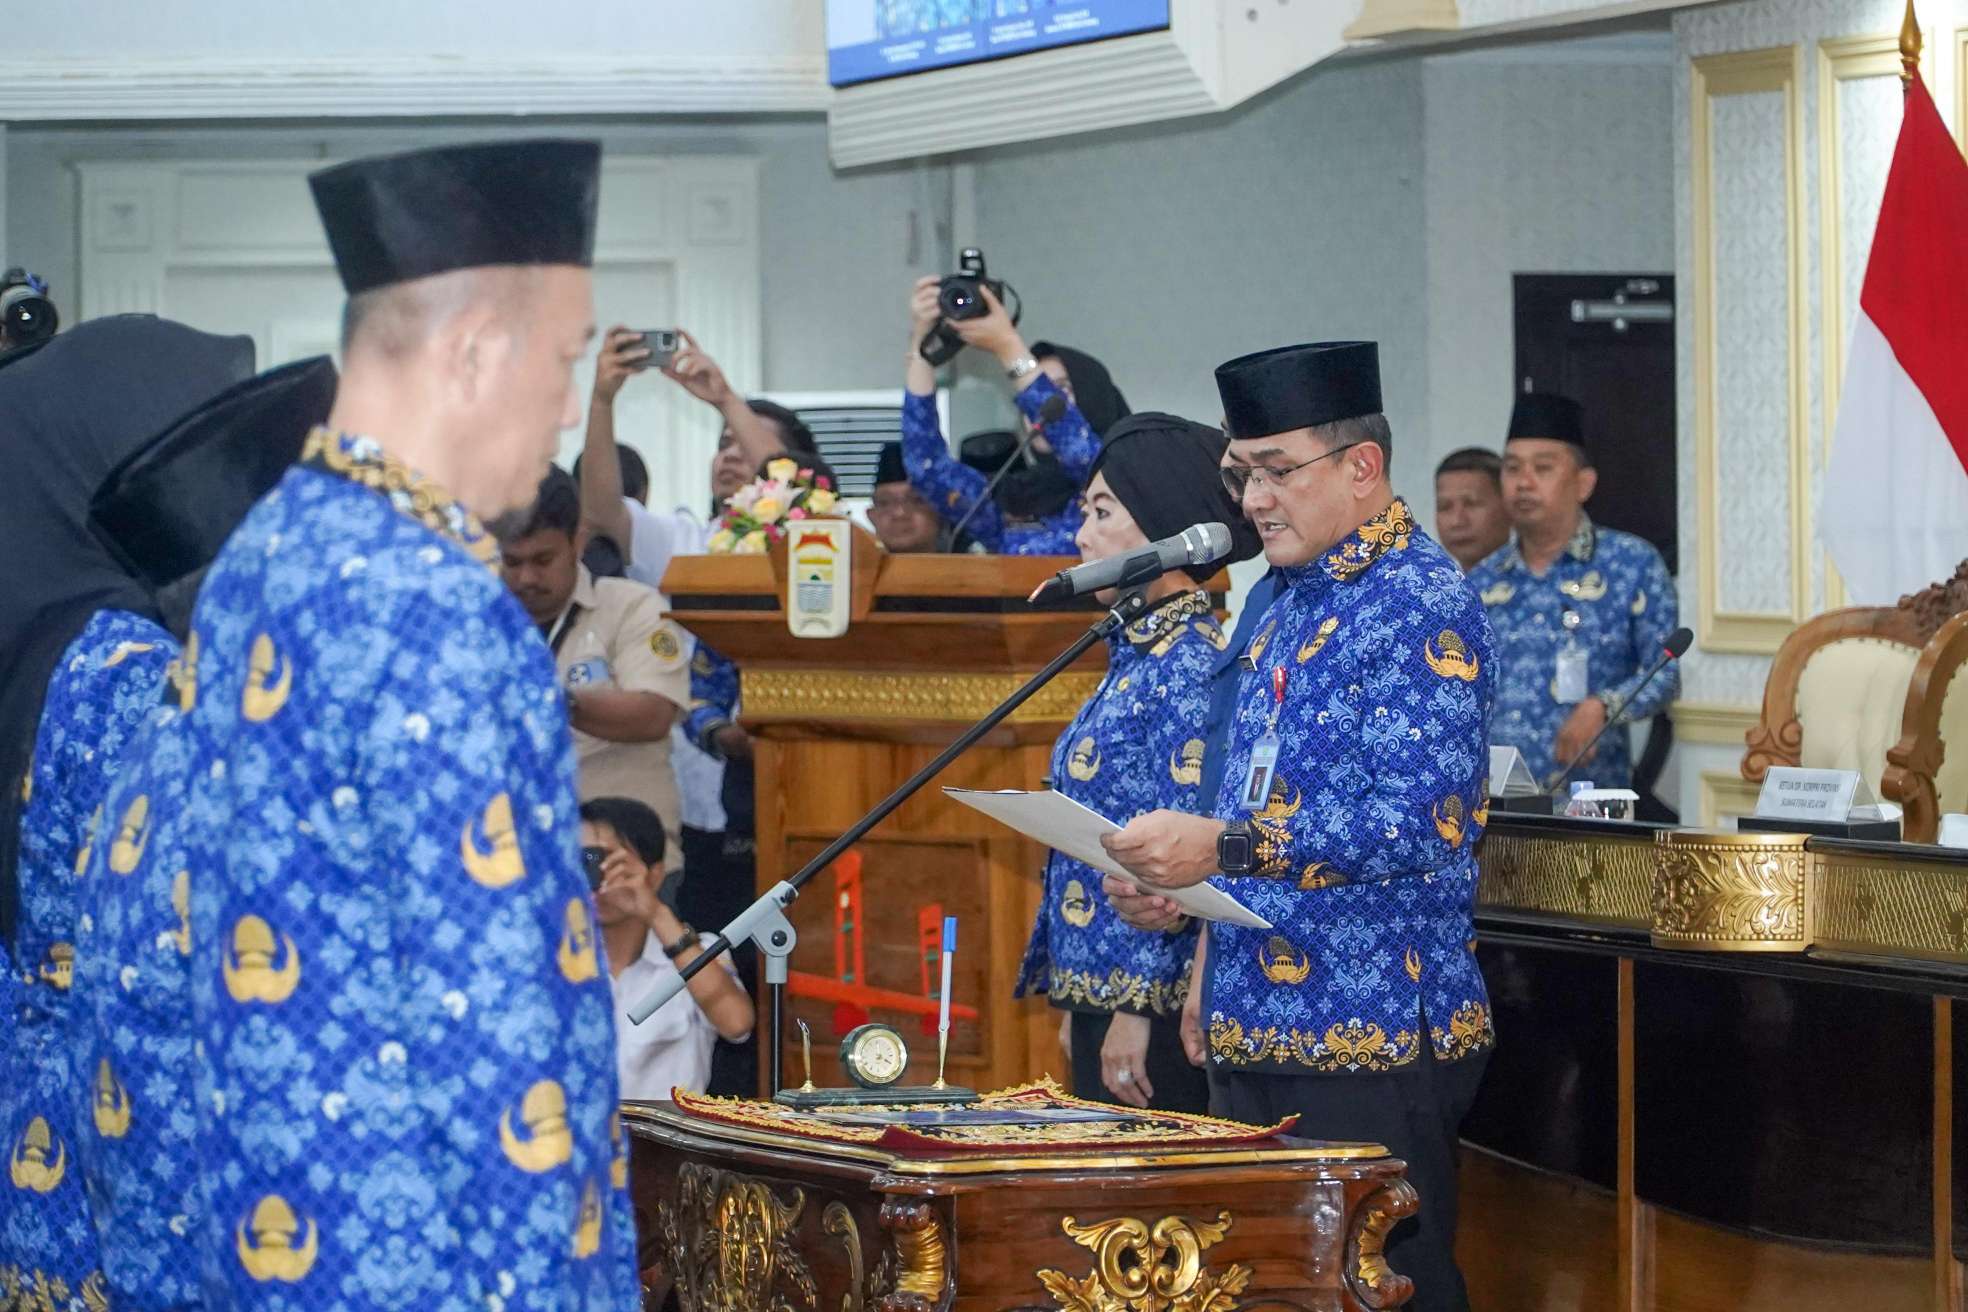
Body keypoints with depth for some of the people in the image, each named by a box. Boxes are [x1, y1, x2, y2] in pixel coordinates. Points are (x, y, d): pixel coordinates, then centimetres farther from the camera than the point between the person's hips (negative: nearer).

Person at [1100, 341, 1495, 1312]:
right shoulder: (1291, 602, 17)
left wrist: (1223, 847, -25)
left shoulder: (1420, 606, -12)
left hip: (1370, 1039, -9)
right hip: (1256, 1031, 9)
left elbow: (1420, 821, -21)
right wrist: (1179, 893, 9)